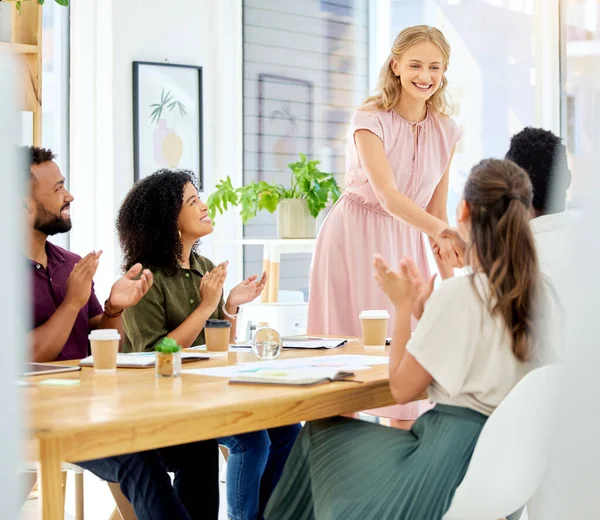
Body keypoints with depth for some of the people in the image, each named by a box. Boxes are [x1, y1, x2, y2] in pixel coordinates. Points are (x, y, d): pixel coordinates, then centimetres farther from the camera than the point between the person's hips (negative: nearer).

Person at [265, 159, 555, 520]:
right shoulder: (539, 291, 2)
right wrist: (424, 307, 12)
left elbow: (402, 388, -12)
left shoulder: (458, 295, -21)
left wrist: (404, 305, -1)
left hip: (452, 465, -8)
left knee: (322, 434, 18)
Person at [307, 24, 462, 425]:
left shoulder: (447, 131, 2)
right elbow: (387, 195, -28)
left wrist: (450, 276, 5)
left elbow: (436, 209, 9)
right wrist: (439, 231, -44)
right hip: (355, 241, -4)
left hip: (406, 243, 5)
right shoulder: (370, 120, -14)